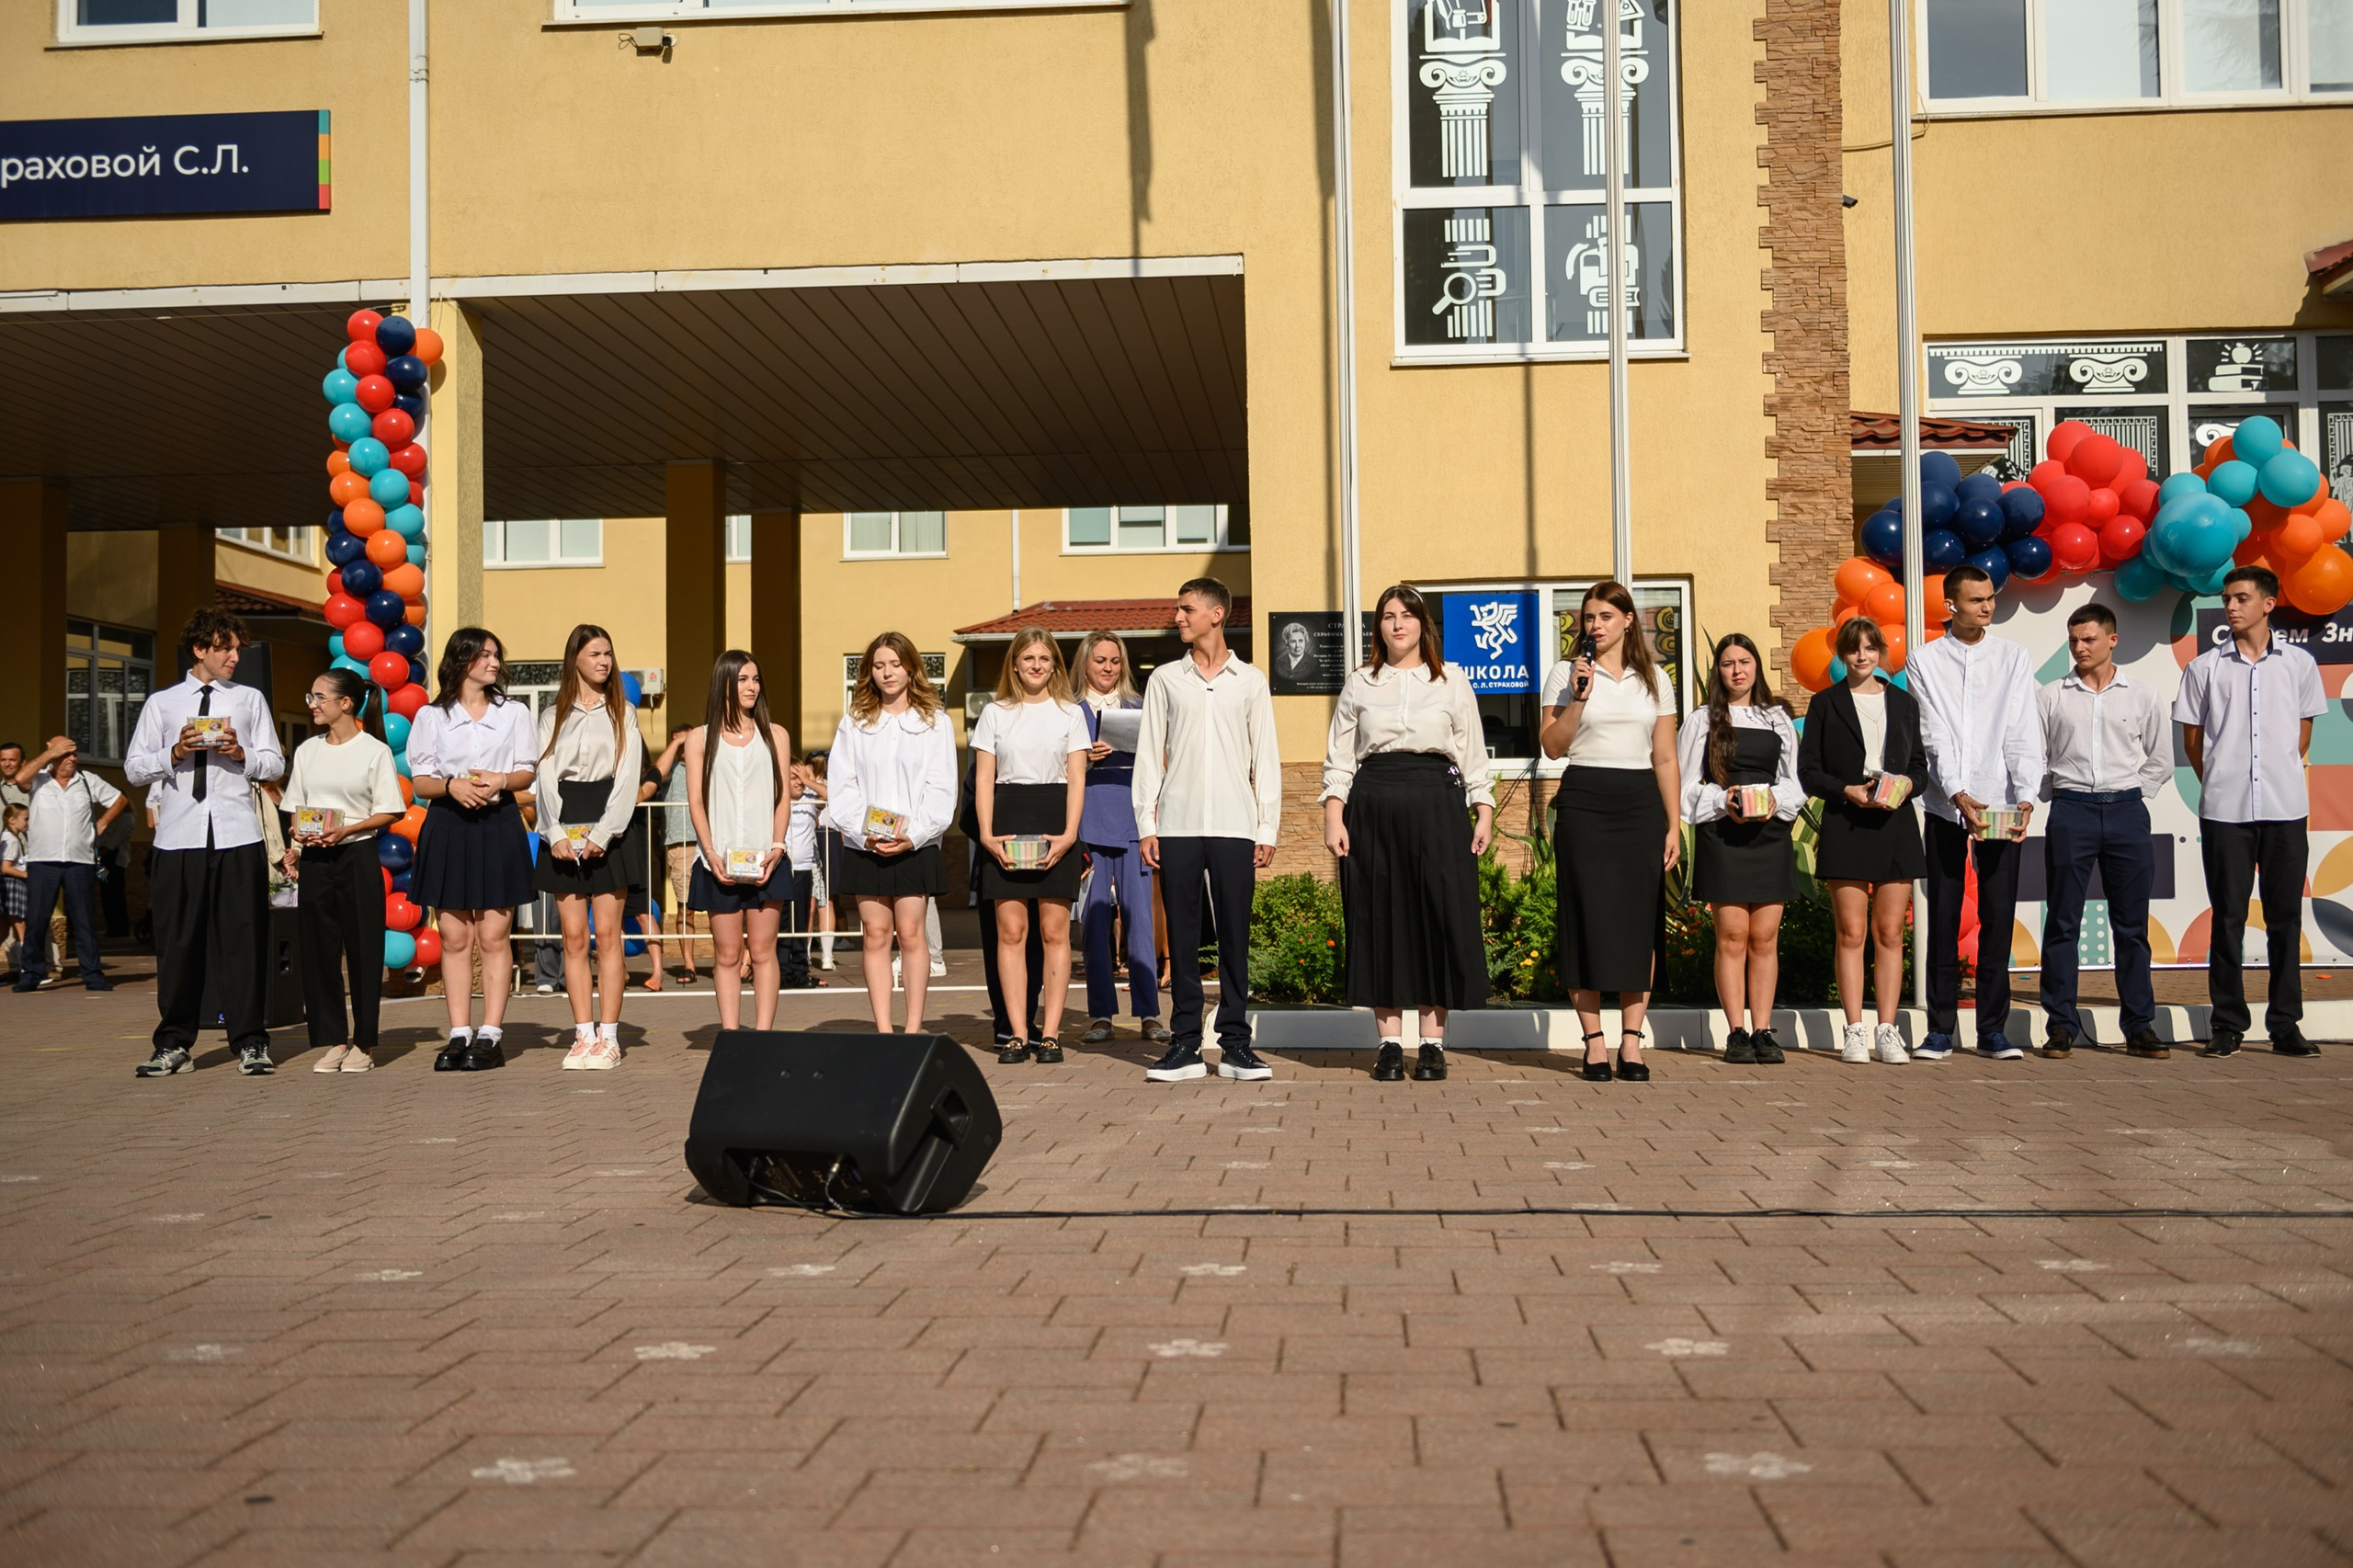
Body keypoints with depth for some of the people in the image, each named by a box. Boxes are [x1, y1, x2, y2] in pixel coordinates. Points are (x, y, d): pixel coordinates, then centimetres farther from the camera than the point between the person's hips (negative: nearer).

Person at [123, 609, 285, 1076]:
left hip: (237, 836, 0)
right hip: (179, 838, 0)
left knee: (242, 940, -2)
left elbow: (275, 763, 10)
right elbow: (134, 768, 8)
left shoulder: (250, 700, 15)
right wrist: (175, 753, -8)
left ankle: (250, 1043, 5)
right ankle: (174, 1044, 12)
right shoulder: (161, 704, 13)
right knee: (177, 942, 3)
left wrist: (240, 753, -8)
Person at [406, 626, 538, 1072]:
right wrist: (452, 786, -14)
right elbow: (420, 782, 5)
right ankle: (459, 1035, 5)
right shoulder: (432, 716, 8)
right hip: (448, 827, 0)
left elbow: (528, 772, 9)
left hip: (499, 826, 0)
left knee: (493, 935, -3)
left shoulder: (514, 712, 10)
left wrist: (501, 781, -11)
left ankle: (490, 1036, 0)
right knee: (454, 936, 0)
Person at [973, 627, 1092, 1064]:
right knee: (1011, 932, -2)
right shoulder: (994, 714, 11)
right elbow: (983, 778, 6)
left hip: (1054, 823, -1)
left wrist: (1069, 834, -11)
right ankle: (1018, 1033, 1)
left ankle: (1050, 1031, 2)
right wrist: (987, 834, -7)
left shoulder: (1070, 714, 9)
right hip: (1007, 824, 1)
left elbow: (1076, 778, 2)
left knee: (1054, 932, -2)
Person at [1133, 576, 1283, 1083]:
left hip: (1234, 826, -1)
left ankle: (1235, 1045, 6)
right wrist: (1146, 823, 1)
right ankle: (1185, 1045, 5)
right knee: (1182, 934, 1)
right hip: (1177, 826, 1)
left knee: (1235, 935, 0)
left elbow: (1266, 759, 9)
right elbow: (1149, 754, 9)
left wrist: (1267, 830, 2)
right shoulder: (1164, 679, 11)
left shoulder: (1250, 682, 9)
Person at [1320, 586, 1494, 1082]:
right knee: (1380, 919, 0)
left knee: (1439, 916, -3)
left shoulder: (1452, 683, 12)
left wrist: (1484, 812, 0)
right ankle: (1389, 1044, 6)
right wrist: (1333, 816, -2)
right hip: (1372, 807, 1)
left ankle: (1433, 1044, 5)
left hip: (1437, 804, 0)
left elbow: (1473, 754, 10)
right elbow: (1338, 757, 9)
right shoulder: (1359, 684, 12)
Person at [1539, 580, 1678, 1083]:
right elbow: (1553, 746, -2)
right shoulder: (1566, 673, 6)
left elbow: (1665, 758, 10)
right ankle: (1594, 1044, 1)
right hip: (1585, 801, -2)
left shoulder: (1653, 679, 12)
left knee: (1640, 919, -1)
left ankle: (1631, 1043, 5)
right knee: (1587, 918, -5)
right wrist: (1578, 697, -14)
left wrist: (1674, 825, 5)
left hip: (1641, 803, 2)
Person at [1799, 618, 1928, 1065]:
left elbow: (1920, 765, 15)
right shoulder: (1827, 704, 6)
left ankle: (1887, 1031, 5)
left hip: (1896, 823, 2)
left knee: (1890, 933, 1)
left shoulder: (1903, 703, 14)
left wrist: (1906, 786, -6)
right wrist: (1848, 790, -13)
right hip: (1845, 825, -2)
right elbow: (1808, 770, 2)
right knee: (1852, 932, -3)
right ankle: (1855, 1031, 2)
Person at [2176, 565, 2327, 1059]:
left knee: (2285, 916, 4)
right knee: (2228, 917, 3)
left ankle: (2286, 1024, 11)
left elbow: (2303, 732, 15)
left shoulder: (2299, 663, 7)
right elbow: (2192, 739, 9)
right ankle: (2228, 1024, 10)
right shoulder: (2204, 668, 4)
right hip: (2225, 810, -1)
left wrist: (2283, 777, 10)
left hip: (2285, 809, 1)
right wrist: (2217, 783, 8)